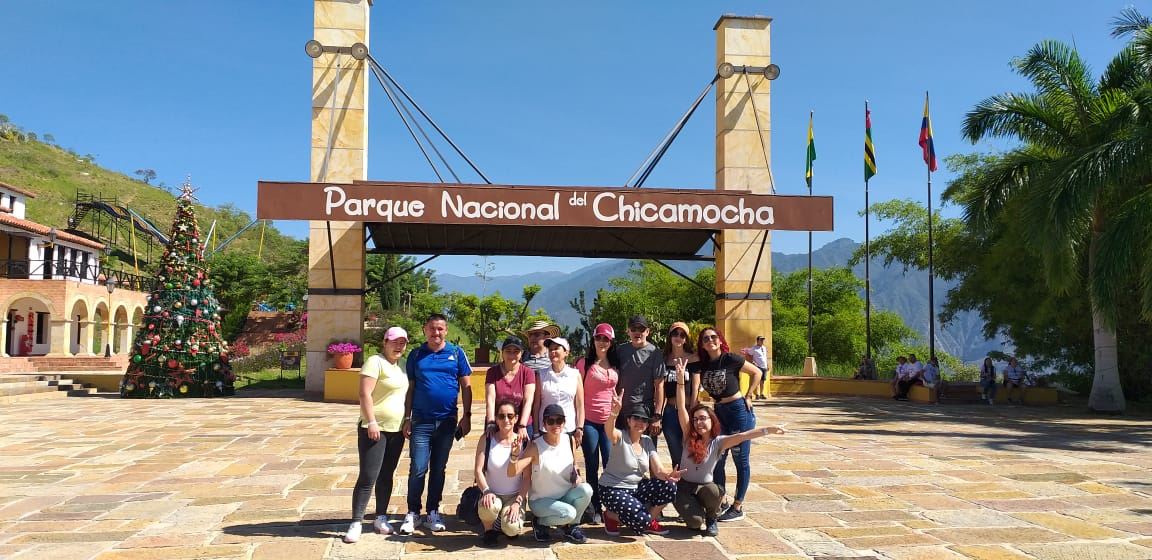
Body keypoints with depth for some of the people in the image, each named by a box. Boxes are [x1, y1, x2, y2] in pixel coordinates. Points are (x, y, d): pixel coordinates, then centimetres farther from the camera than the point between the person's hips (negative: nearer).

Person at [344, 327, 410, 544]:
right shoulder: (375, 362, -11)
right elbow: (365, 394, -17)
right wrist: (371, 422, -22)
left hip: (396, 430, 7)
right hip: (374, 429, -7)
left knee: (386, 476, 12)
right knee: (368, 477, -8)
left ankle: (381, 518, 22)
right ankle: (356, 523, -1)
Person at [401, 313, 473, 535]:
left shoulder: (456, 353, 3)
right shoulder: (415, 355, 5)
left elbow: (466, 387, 4)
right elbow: (409, 389, 8)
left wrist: (466, 416, -1)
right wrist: (407, 418, 3)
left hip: (447, 421, 1)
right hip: (421, 421, 0)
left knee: (439, 469, 10)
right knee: (418, 469, -2)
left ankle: (433, 512, 21)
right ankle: (412, 513, 11)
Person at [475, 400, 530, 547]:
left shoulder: (523, 441, -5)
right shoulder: (487, 439, -5)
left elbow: (527, 477, -5)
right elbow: (478, 470, -9)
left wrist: (518, 502, -15)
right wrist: (486, 491, -26)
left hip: (516, 495, 1)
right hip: (493, 494, -1)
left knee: (512, 529, -25)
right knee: (489, 508, -36)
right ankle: (489, 530, 2)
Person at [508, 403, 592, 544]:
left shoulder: (570, 440, -5)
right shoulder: (535, 447, -18)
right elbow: (512, 473, -26)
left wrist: (576, 475, -7)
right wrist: (515, 454, -45)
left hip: (565, 496, 4)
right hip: (541, 500, -4)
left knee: (586, 489, -25)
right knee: (568, 513, -31)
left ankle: (571, 526, 0)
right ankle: (542, 523, 1)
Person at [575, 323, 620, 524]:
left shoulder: (615, 365, 8)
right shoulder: (584, 363, -2)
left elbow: (617, 391, 14)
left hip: (610, 421, 2)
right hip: (590, 421, -2)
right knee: (592, 466, 5)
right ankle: (595, 508, 14)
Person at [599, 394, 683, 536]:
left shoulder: (647, 441, 1)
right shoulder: (620, 437, -16)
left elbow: (658, 470, -7)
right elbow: (610, 431, -42)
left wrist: (668, 475, -32)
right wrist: (614, 413, -64)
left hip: (636, 488, 6)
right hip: (613, 490, -6)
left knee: (669, 488, -16)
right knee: (641, 519, -28)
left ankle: (650, 520, 7)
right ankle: (610, 515, 3)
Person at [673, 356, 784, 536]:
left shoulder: (718, 442, -8)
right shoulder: (689, 437, -8)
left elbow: (742, 436, -21)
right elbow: (681, 408, -18)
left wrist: (768, 429, -35)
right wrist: (680, 379, -28)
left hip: (705, 486, 1)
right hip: (684, 486, -1)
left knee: (712, 491, -36)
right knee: (695, 522, -27)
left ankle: (712, 520, -2)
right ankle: (696, 515, 12)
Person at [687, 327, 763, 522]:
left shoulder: (731, 359, -11)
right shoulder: (700, 365, 3)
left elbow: (756, 372, -2)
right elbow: (695, 386, -7)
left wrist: (748, 396, -5)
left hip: (739, 411, -6)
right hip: (719, 413, 6)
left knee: (741, 460, 2)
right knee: (716, 460, 10)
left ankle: (737, 507, 10)